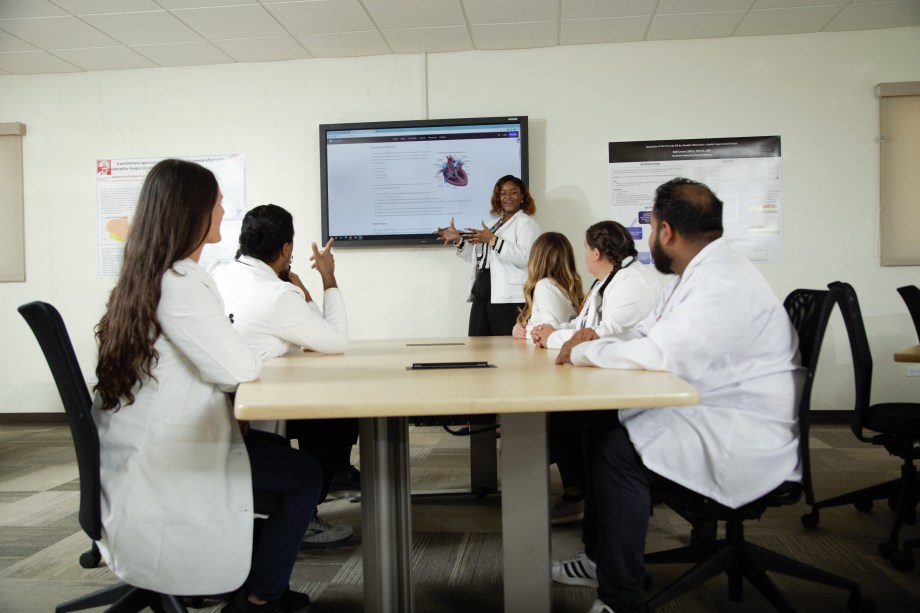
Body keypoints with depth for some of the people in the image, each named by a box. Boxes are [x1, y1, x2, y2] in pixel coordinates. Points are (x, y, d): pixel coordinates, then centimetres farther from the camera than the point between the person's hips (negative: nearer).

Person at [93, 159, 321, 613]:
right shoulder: (179, 283, -22)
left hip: (143, 448, 10)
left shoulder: (143, 275, 9)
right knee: (303, 476, 1)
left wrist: (242, 358, -2)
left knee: (281, 452, 21)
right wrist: (257, 361, -4)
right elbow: (237, 369, -25)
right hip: (162, 461, -10)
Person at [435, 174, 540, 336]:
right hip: (481, 298, 8)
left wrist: (492, 240, -22)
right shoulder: (494, 223, 24)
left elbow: (524, 258, -19)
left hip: (509, 301, -7)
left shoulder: (526, 223, -1)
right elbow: (477, 258, 28)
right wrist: (458, 239, 15)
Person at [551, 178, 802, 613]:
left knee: (619, 450, -22)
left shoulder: (722, 283, -23)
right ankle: (599, 556, 21)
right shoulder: (697, 274, 12)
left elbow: (661, 354, -32)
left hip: (748, 443, -11)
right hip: (709, 416, 11)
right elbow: (644, 336, 16)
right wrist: (596, 343, -5)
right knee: (600, 426, 7)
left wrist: (583, 352, -17)